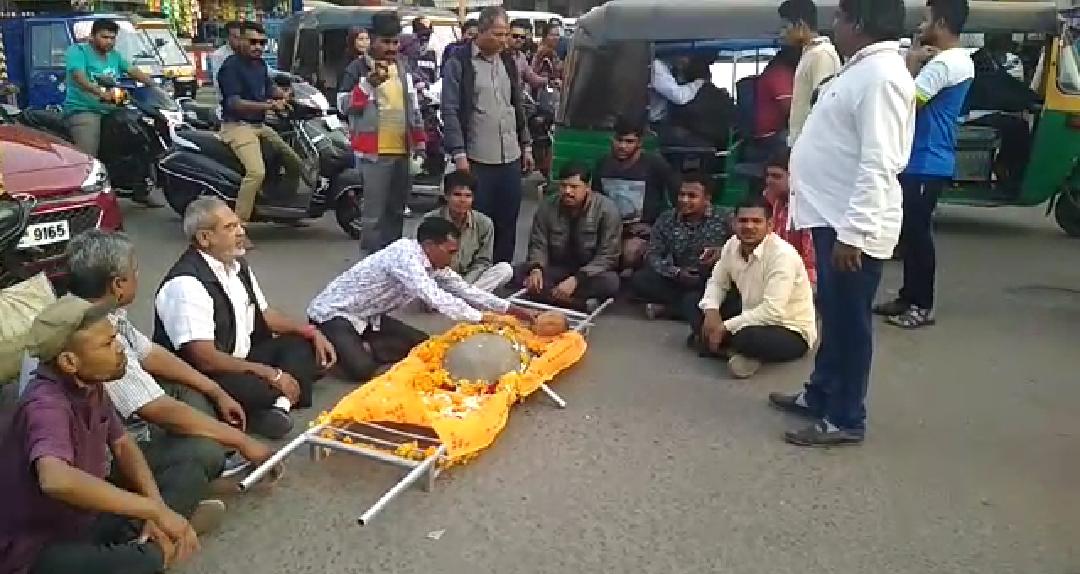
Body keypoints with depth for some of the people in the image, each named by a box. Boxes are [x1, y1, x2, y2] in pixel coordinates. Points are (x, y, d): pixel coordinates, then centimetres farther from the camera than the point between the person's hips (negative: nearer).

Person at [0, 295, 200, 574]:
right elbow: (56, 480, -46)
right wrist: (156, 510, -39)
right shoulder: (47, 404, -27)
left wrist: (156, 506, -6)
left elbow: (122, 444, 10)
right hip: (36, 549, -8)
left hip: (83, 518, 8)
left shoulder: (89, 384, -3)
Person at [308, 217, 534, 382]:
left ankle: (363, 348, 1)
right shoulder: (404, 253, -28)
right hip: (333, 313, -8)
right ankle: (326, 347, -1)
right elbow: (434, 297, -36)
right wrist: (480, 317, -31)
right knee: (362, 369, -29)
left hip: (367, 317, 9)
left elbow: (464, 289, 7)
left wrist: (510, 309, 3)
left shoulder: (433, 262, -2)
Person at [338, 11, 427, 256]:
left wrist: (419, 143, 16)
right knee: (374, 213, -7)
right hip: (375, 152, -6)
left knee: (396, 211, 15)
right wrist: (369, 82, -25)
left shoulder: (403, 66, 14)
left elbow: (413, 106, 20)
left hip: (403, 151, 6)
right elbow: (344, 104, -13)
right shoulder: (358, 68, -3)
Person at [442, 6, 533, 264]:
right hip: (476, 158, -5)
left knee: (508, 222, 9)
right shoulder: (458, 62, -5)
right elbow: (450, 111, -9)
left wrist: (526, 145, 16)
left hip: (510, 157, 6)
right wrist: (459, 153, -15)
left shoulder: (508, 61, 13)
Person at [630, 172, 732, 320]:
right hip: (674, 279, 4)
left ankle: (664, 307, -11)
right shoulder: (666, 219, 3)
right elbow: (652, 255, -3)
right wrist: (676, 272, -19)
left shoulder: (723, 219, -3)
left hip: (710, 283, -3)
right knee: (639, 279, -21)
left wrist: (722, 254, -30)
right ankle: (687, 304, -14)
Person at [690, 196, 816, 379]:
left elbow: (772, 311, -32)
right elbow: (717, 282, 10)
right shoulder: (732, 245, -4)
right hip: (753, 317, 8)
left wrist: (725, 327, -27)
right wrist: (711, 310, -12)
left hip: (791, 330, -8)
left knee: (748, 338, -38)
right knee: (698, 316, -2)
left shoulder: (782, 254, -26)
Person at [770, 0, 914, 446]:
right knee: (833, 316, 20)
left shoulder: (881, 75, -19)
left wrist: (853, 232, -26)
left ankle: (845, 419, 14)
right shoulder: (862, 69, 14)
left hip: (852, 227, -10)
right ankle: (820, 395, 34)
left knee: (848, 322, 1)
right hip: (834, 218, 10)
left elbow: (879, 165, -25)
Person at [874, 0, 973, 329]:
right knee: (910, 231, 15)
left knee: (917, 232, -4)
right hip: (924, 161, 10)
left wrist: (911, 64, -8)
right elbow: (922, 97, 16)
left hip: (925, 164, -10)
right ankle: (909, 297, 24)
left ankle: (922, 307, 3)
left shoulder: (943, 63, -18)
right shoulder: (960, 61, 16)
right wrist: (918, 63, 3)